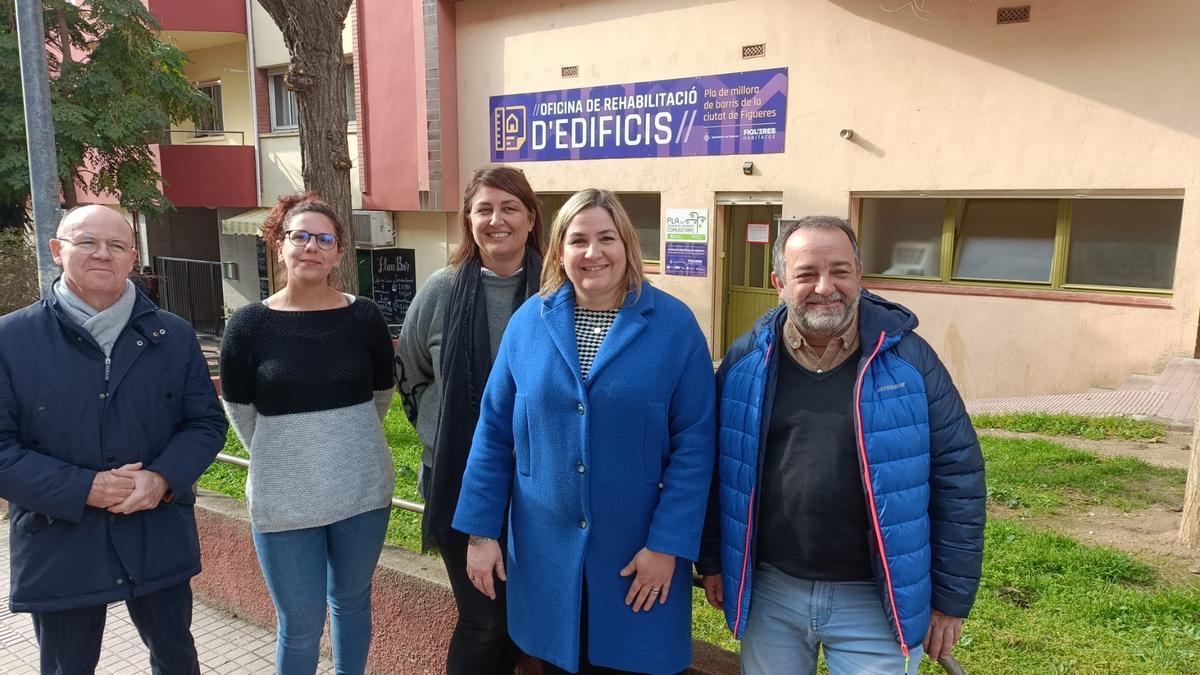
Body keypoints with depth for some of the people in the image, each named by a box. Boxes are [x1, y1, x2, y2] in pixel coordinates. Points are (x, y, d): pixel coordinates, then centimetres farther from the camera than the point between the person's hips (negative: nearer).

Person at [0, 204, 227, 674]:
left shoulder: (173, 335, 2)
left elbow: (206, 422, 3)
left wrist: (163, 478, -15)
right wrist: (83, 489, -19)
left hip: (160, 540, 2)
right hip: (58, 547, -1)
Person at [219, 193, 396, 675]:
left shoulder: (365, 317, -4)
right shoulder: (249, 325, -7)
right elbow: (241, 412, 2)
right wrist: (284, 454, 8)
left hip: (362, 489, 2)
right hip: (283, 499, -1)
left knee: (352, 603, 19)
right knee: (300, 624, 8)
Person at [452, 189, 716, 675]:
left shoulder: (674, 325, -9)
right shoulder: (528, 321, -2)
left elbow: (694, 444, -10)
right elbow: (494, 433, 1)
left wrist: (668, 543, -13)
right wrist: (481, 531, 0)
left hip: (639, 551, -2)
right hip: (546, 549, 2)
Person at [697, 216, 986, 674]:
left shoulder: (908, 358, -8)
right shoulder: (746, 361, -4)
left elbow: (959, 477, -4)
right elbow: (716, 468, 5)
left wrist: (951, 596, -2)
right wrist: (712, 561, 8)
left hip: (876, 601, -1)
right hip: (768, 593, 2)